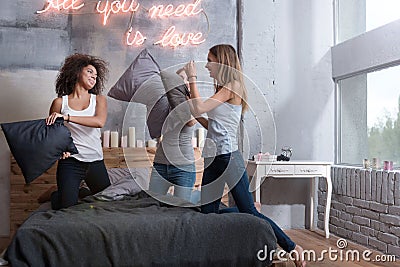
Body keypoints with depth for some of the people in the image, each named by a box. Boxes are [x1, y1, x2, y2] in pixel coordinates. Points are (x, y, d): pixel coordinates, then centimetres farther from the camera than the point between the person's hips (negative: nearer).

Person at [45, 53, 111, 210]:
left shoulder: (99, 100, 5)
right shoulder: (60, 102, 2)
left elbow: (99, 122, -16)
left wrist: (66, 117, -24)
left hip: (95, 162, 3)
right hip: (70, 161, -2)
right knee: (66, 208, -10)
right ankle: (57, 195, 27)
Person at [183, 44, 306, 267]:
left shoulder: (232, 87, -9)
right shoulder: (223, 89, 18)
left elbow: (199, 108, -18)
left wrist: (193, 78, -7)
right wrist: (195, 114, 15)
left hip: (229, 157, -9)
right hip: (212, 159, 9)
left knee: (248, 212, -4)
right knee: (208, 213, 6)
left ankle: (292, 247, 11)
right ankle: (254, 208, 25)